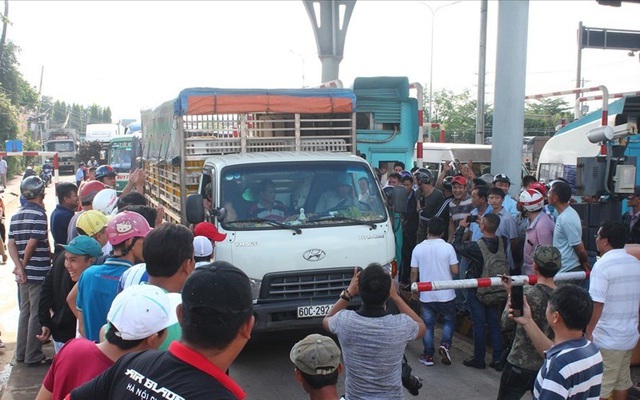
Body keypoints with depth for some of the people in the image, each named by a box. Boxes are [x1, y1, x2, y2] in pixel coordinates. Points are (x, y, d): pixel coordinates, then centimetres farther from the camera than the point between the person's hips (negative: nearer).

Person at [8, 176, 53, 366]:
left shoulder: (16, 215, 10)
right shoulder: (39, 213, -14)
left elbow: (11, 244, 2)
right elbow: (32, 243, -20)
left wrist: (20, 267, -6)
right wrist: (23, 265, -5)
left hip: (25, 274, 8)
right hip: (38, 273, -8)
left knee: (25, 311, 16)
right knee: (37, 314, 0)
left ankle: (21, 353, 24)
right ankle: (33, 356, 5)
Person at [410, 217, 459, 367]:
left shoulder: (418, 248, -6)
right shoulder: (448, 247, -11)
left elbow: (414, 272, -2)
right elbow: (455, 271, -10)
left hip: (426, 295, 1)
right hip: (446, 294, -1)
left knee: (428, 325, 12)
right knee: (449, 320, 20)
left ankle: (428, 356, 15)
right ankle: (445, 344, 1)